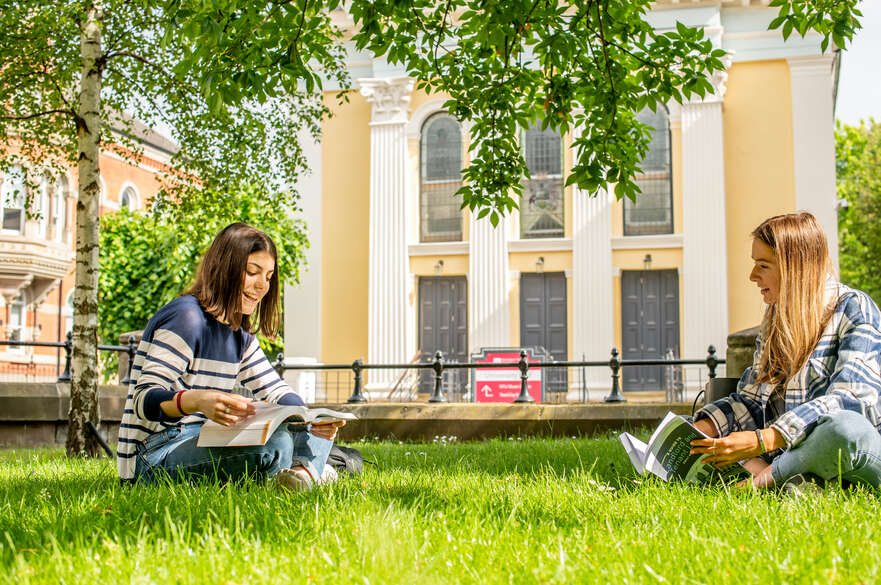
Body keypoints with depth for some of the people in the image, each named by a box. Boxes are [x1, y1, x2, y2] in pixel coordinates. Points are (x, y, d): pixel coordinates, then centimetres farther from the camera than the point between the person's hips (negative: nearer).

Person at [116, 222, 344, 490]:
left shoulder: (240, 336, 16)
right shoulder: (186, 317, -13)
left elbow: (276, 391, 9)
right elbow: (144, 400, -21)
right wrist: (198, 400, -42)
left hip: (202, 441, 9)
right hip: (156, 455, -9)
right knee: (274, 442, -37)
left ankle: (305, 468, -22)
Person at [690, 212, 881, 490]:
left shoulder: (854, 309, -8)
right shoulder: (776, 317, 13)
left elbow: (849, 399, -21)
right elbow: (751, 399, 10)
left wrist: (763, 441, -29)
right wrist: (696, 431, -9)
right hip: (795, 452, 7)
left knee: (843, 426, -40)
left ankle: (761, 482, -19)